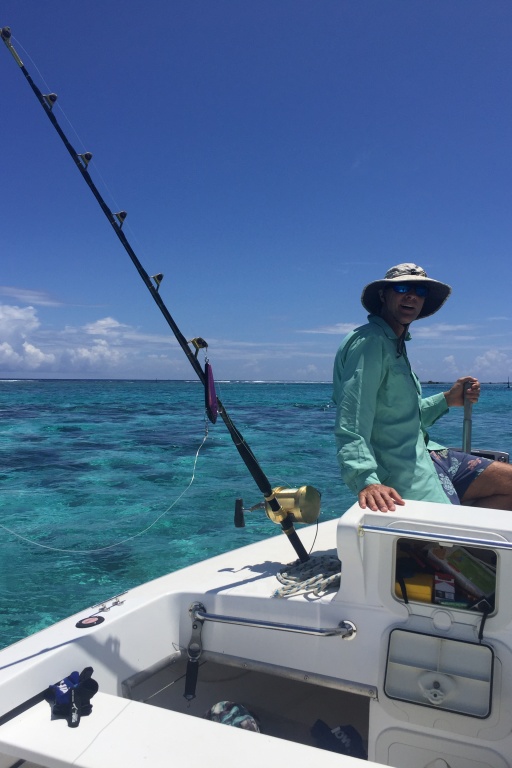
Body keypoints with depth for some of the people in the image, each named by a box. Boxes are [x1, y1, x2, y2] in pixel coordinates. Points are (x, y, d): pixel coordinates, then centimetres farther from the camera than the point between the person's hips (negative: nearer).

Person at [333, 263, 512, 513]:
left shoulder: (394, 344, 17)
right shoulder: (369, 342, -16)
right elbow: (352, 424, -27)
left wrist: (447, 399, 12)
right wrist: (367, 481, -39)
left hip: (425, 454, 10)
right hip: (405, 474, -10)